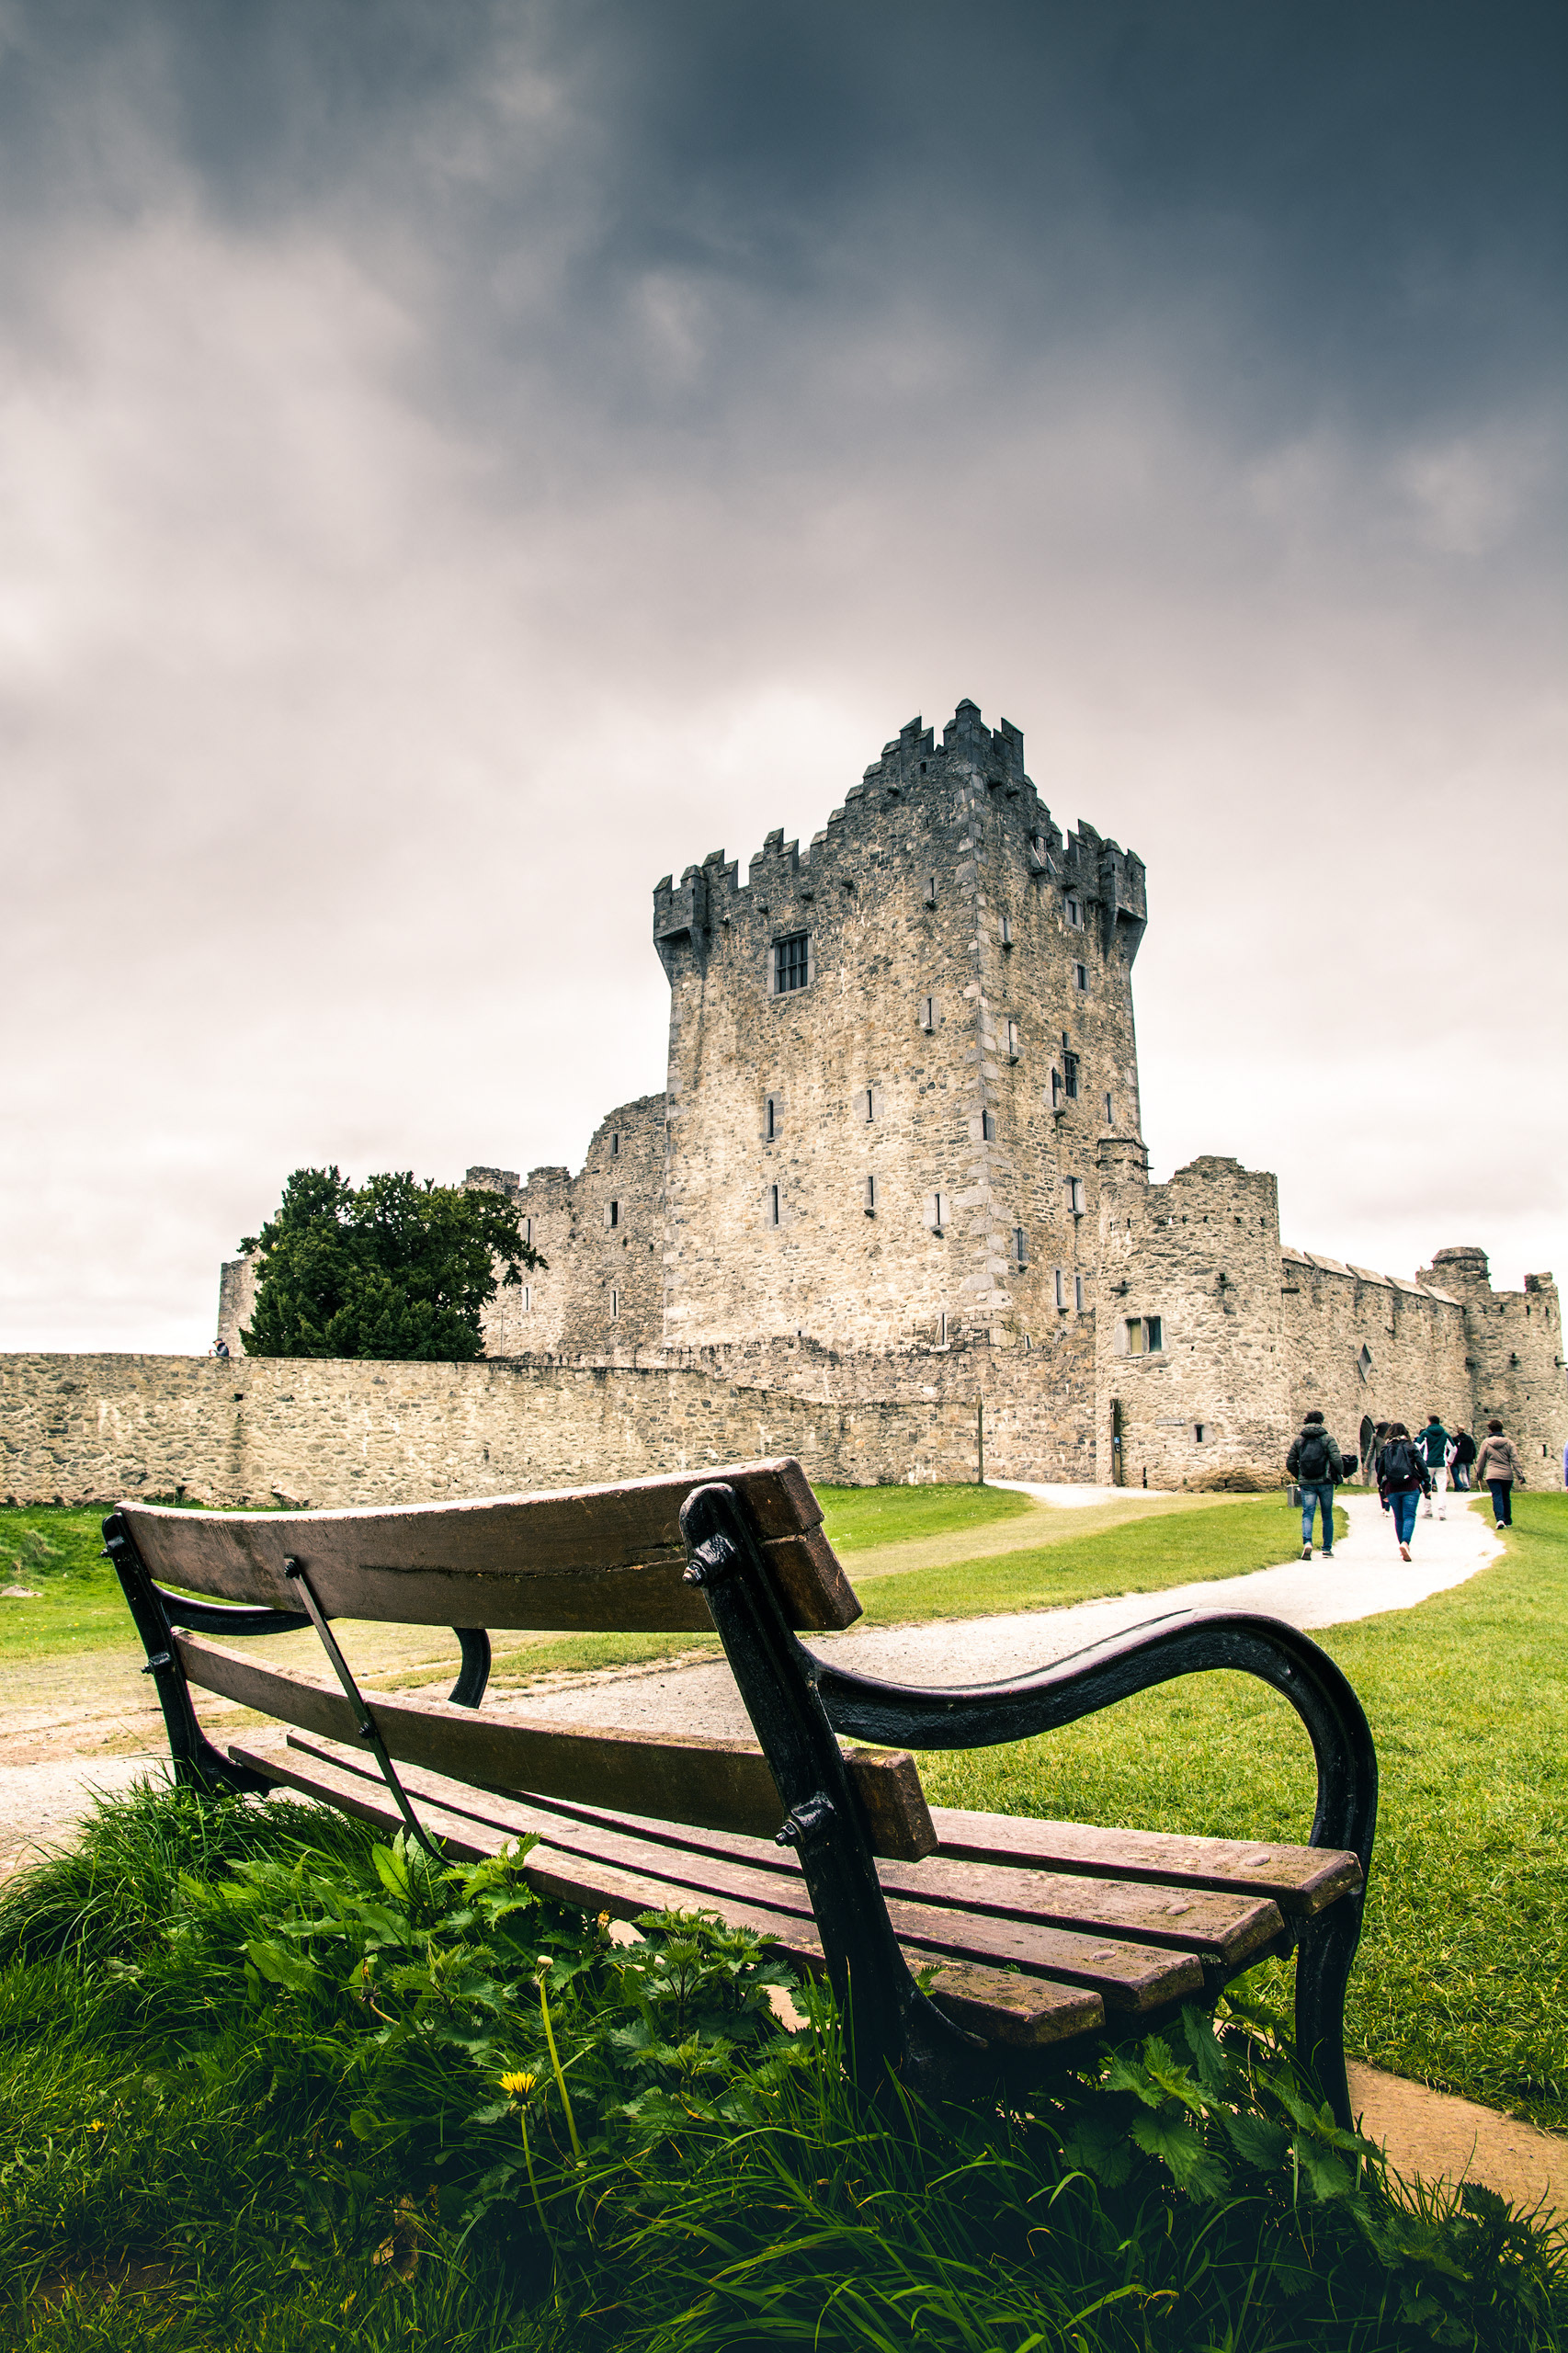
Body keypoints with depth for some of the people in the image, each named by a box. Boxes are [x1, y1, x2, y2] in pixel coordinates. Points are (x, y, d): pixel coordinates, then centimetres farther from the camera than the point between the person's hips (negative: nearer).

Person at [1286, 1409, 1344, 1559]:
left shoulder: (1299, 1440, 7)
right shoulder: (1327, 1438, -3)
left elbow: (1290, 1462, 8)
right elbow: (1336, 1459, -12)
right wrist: (1340, 1474, 6)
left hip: (1306, 1484, 1)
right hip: (1325, 1482, -1)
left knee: (1307, 1514, -2)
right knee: (1327, 1516, 13)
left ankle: (1307, 1542, -26)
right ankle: (1327, 1549, 18)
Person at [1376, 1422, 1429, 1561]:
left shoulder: (1386, 1449, 9)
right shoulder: (1411, 1447, 5)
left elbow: (1380, 1471, 10)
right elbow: (1421, 1466, 0)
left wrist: (1381, 1492, 17)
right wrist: (1427, 1486, 6)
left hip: (1392, 1488, 2)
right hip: (1411, 1487, -2)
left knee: (1398, 1518, 13)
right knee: (1409, 1516, -5)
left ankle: (1403, 1545, 13)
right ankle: (1405, 1542, -26)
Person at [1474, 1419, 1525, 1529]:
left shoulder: (1486, 1442, 1)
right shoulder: (1508, 1443, 2)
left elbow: (1480, 1460, 7)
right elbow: (1515, 1460, -1)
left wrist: (1479, 1474, 20)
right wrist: (1520, 1476, 1)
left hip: (1492, 1475, -2)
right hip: (1507, 1475, 2)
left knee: (1497, 1497, -4)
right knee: (1506, 1498, 16)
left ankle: (1500, 1519, -23)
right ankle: (1508, 1521, 24)